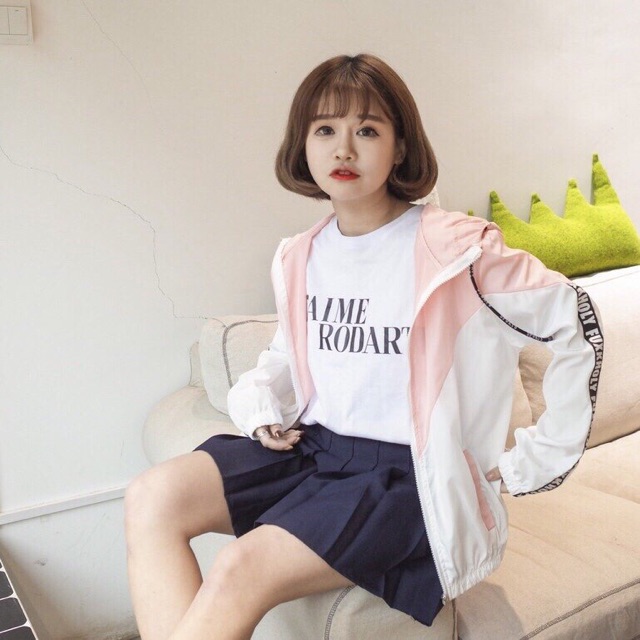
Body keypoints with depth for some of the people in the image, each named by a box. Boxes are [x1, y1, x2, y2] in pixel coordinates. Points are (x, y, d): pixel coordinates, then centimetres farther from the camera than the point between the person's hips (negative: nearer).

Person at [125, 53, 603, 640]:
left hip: (410, 474, -6)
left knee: (244, 565, -27)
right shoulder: (298, 259, 7)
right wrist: (261, 405, 2)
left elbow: (576, 325, -6)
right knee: (153, 497, -14)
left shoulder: (454, 250, -12)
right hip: (313, 447, 6)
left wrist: (533, 460, -4)